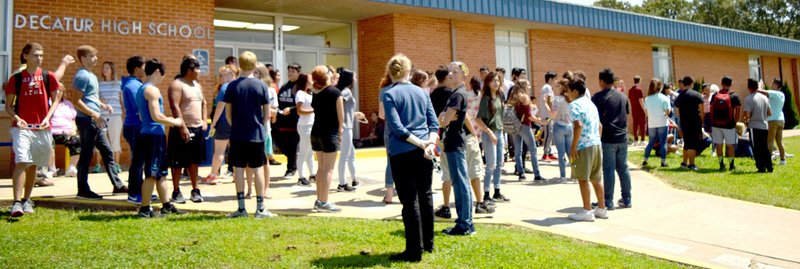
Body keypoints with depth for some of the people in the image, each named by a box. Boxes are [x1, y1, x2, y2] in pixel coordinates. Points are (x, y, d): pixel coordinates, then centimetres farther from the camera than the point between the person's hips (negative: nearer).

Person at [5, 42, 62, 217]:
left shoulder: (48, 77, 5)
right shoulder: (16, 79, 3)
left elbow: (55, 100, 8)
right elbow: (8, 105, 6)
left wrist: (47, 118, -8)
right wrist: (16, 118, -13)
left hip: (42, 128, 2)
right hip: (21, 127, -2)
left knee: (33, 165, 12)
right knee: (21, 162, -16)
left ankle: (26, 200, 25)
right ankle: (17, 202, -18)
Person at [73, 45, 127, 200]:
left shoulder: (92, 76, 18)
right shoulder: (82, 76, -11)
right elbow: (77, 101, -18)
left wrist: (103, 105, 10)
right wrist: (94, 114, -22)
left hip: (95, 121, 10)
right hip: (86, 120, -10)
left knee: (107, 151, 10)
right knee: (86, 155, -4)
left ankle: (117, 185, 15)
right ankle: (83, 190, 4)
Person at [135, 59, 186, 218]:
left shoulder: (141, 89, 17)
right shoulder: (152, 90, -13)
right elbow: (156, 116, -21)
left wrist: (169, 121, 20)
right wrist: (174, 122, -6)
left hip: (148, 134, 10)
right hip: (153, 135, -10)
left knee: (161, 172, 15)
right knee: (152, 173, -6)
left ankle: (166, 206, 21)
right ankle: (145, 209, -1)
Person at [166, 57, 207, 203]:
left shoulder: (197, 85, 16)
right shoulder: (177, 84, -9)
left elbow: (203, 103, 26)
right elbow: (174, 106, -17)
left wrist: (204, 121, 11)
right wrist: (182, 127, -22)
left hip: (198, 128, 8)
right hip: (183, 129, -7)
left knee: (194, 161, 12)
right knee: (178, 162, 0)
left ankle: (195, 190, 19)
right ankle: (176, 192, 8)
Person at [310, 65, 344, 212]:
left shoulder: (316, 92, 9)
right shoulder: (335, 92, -9)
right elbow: (340, 114, -9)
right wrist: (340, 129, 3)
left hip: (316, 132, 7)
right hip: (330, 133, -7)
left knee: (321, 167, 14)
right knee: (328, 168, -3)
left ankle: (319, 200, 17)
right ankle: (324, 202, -4)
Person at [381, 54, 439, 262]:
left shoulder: (389, 94, -6)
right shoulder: (421, 92, 11)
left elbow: (397, 128, -15)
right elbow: (434, 123, 5)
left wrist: (421, 144, -13)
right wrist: (430, 143, -9)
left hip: (402, 153, -5)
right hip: (423, 151, 5)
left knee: (410, 200, -2)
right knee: (425, 196, 15)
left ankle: (414, 250, 3)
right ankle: (428, 243, 26)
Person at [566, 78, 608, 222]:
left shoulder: (575, 105, -10)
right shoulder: (591, 104, 17)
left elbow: (578, 125, -22)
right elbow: (599, 125, 20)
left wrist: (573, 147, -19)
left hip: (584, 146, -8)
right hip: (597, 144, 8)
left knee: (583, 179, -2)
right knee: (596, 178, 15)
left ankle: (587, 211, 0)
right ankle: (602, 209, 20)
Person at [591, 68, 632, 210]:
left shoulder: (598, 97, -8)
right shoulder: (623, 96, 10)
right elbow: (627, 116, 16)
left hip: (607, 139, -5)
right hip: (622, 138, 5)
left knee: (608, 170, -2)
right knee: (623, 168, 11)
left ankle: (608, 202, 1)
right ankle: (626, 199, 16)